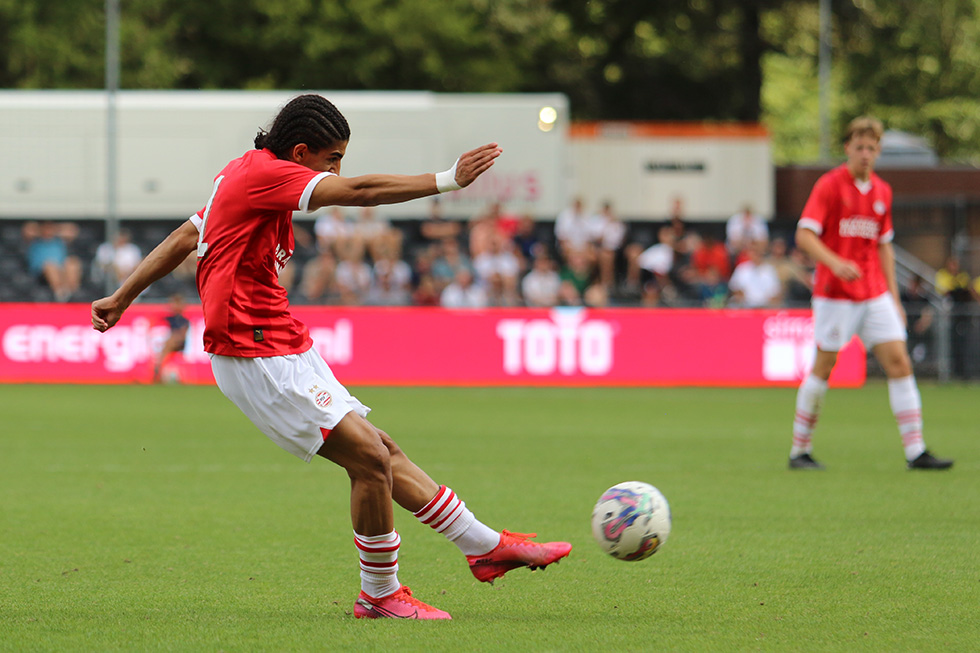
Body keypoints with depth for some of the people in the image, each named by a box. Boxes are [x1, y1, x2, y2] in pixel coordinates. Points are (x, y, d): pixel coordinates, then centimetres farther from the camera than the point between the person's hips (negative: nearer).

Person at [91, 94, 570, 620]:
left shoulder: (247, 174, 16)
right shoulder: (265, 172, -15)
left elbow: (184, 237, 22)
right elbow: (359, 192, -24)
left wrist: (121, 298, 27)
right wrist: (447, 181, -24)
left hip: (284, 349, 10)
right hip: (256, 357, -10)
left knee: (381, 451, 11)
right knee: (369, 459, -13)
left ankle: (486, 546, 14)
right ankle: (379, 595, -1)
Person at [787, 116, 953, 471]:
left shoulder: (882, 192, 12)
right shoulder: (829, 185, -6)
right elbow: (804, 235, -13)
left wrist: (894, 296, 15)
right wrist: (835, 263, -29)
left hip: (874, 293, 5)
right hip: (835, 293, -5)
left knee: (899, 362, -4)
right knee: (823, 368, -1)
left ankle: (916, 452, -5)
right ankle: (800, 451, 11)